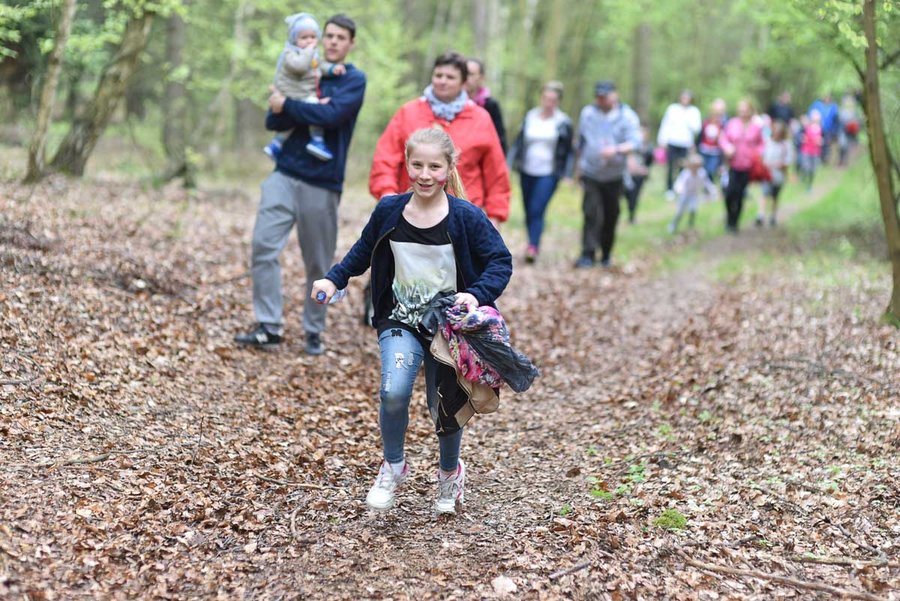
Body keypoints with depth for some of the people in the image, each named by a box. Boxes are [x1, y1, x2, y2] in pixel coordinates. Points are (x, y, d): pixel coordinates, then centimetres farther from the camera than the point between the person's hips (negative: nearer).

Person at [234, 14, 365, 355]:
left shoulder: (354, 80, 0)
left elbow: (332, 116, -18)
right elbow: (273, 120, 2)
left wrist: (288, 106, -12)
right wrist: (310, 111, -15)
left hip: (322, 184, -3)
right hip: (285, 175, 3)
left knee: (318, 264, 4)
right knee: (263, 246, -8)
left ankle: (314, 331, 17)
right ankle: (269, 327, -3)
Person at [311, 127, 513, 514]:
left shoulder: (465, 217, -12)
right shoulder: (388, 211, -4)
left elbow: (501, 262, -7)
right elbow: (363, 251, 12)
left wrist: (478, 295, -24)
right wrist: (334, 279, -1)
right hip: (401, 321, 1)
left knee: (444, 405, 6)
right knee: (394, 392, -21)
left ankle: (450, 472, 37)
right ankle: (393, 466, 6)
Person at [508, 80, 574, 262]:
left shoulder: (563, 122, 0)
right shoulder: (530, 117, 7)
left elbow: (567, 150, 5)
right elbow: (519, 141, 11)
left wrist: (566, 173, 0)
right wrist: (511, 163, 4)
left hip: (548, 174, -4)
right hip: (528, 172, 4)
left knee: (537, 210, -17)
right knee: (529, 211, 9)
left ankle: (533, 247, -21)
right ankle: (533, 244, 22)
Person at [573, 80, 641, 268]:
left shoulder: (627, 116, -4)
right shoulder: (588, 113, 5)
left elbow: (634, 142, -14)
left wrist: (616, 150, -32)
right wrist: (578, 168, 18)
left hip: (614, 175, 0)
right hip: (590, 173, 0)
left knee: (611, 217, 9)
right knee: (591, 214, -13)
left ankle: (606, 255, 24)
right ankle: (588, 255, -14)